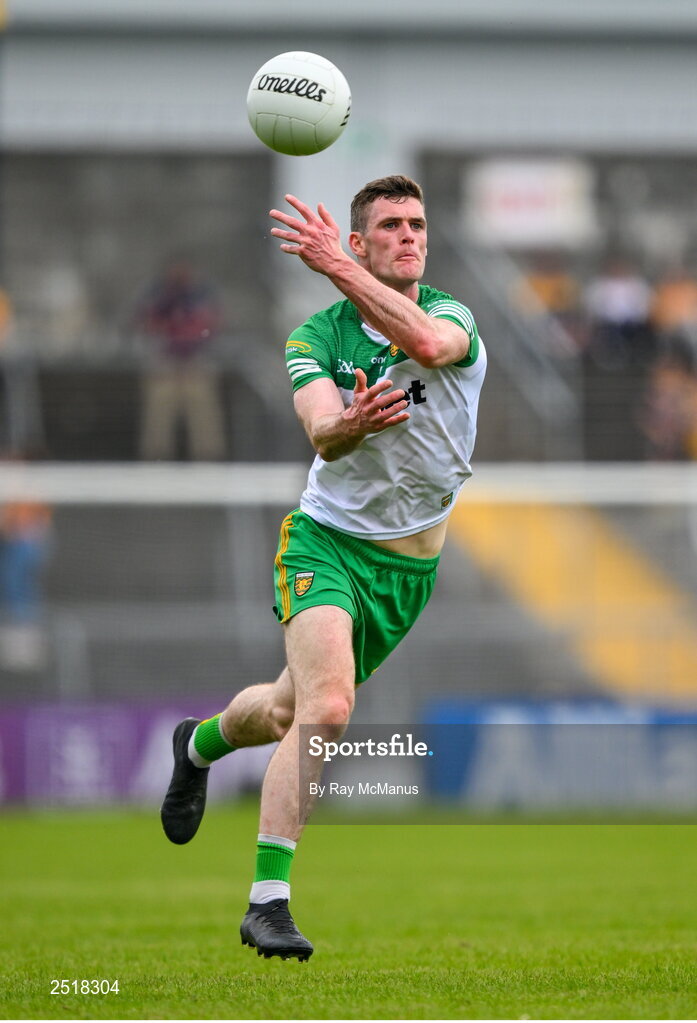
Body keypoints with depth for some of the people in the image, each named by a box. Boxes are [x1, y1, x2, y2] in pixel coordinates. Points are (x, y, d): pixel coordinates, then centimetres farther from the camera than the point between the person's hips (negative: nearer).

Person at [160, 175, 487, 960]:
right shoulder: (315, 337, -7)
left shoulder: (454, 317, -9)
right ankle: (268, 901, -19)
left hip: (412, 563, 3)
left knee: (287, 712, 16)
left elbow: (428, 341, -36)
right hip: (328, 541, -3)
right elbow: (321, 433, -24)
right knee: (325, 709, -24)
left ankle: (201, 743, 50)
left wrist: (336, 268, -41)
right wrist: (350, 423, -48)